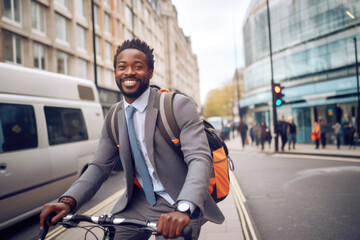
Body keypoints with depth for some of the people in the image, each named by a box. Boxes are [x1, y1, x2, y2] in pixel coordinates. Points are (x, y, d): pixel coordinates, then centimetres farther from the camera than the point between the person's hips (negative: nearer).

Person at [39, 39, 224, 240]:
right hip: (138, 203, 4)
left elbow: (199, 159, -23)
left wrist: (183, 208, -40)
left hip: (181, 205, -4)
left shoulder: (180, 106, -13)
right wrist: (68, 201, -14)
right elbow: (99, 166, 4)